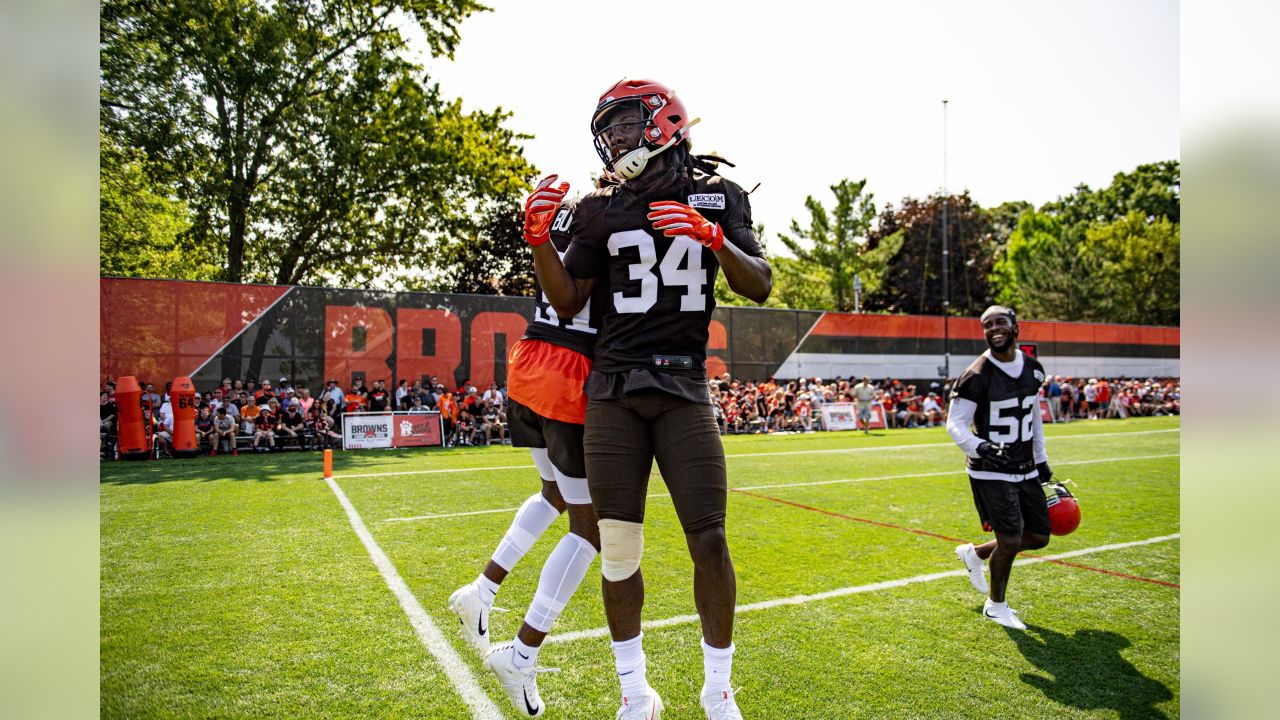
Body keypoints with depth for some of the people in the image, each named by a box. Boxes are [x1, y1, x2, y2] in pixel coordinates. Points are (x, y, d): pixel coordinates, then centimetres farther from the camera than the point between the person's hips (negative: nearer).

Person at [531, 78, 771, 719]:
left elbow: (760, 287, 3)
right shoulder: (601, 209, 9)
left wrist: (713, 239, -13)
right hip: (613, 390, 1)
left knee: (709, 542, -3)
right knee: (618, 549, 4)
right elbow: (567, 302, 9)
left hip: (683, 389, -1)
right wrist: (539, 240, -4)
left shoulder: (718, 196, 8)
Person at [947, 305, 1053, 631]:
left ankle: (974, 553, 34)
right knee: (1010, 539, -5)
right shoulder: (977, 375, -17)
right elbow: (955, 424, -16)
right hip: (991, 473, -7)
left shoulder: (1033, 369, 4)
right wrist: (981, 448, -34)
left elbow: (1034, 417, 17)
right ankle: (996, 606, 20)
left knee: (1038, 537, 11)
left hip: (1025, 470, 7)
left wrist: (1041, 459, 18)